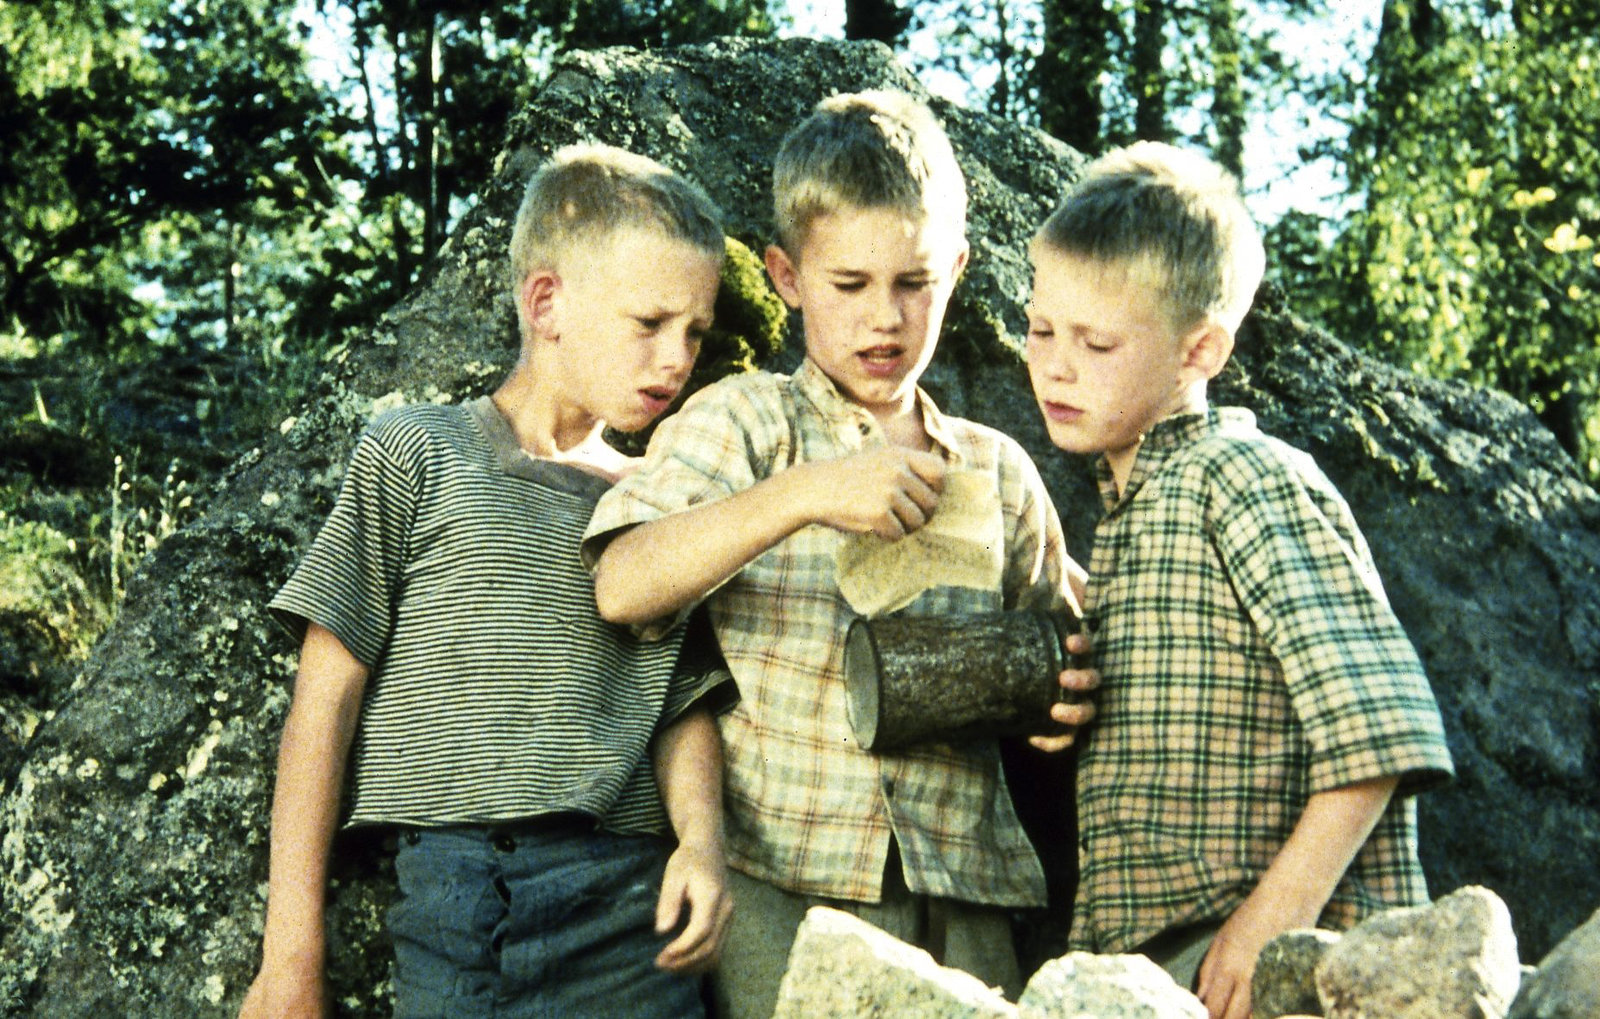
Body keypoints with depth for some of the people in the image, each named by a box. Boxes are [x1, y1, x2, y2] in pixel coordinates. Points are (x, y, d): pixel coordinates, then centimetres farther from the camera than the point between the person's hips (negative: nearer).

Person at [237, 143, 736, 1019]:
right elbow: (326, 697, 1)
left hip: (630, 908, 3)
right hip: (456, 902, -3)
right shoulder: (417, 455, 5)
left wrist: (701, 835, -8)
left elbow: (681, 706, 14)